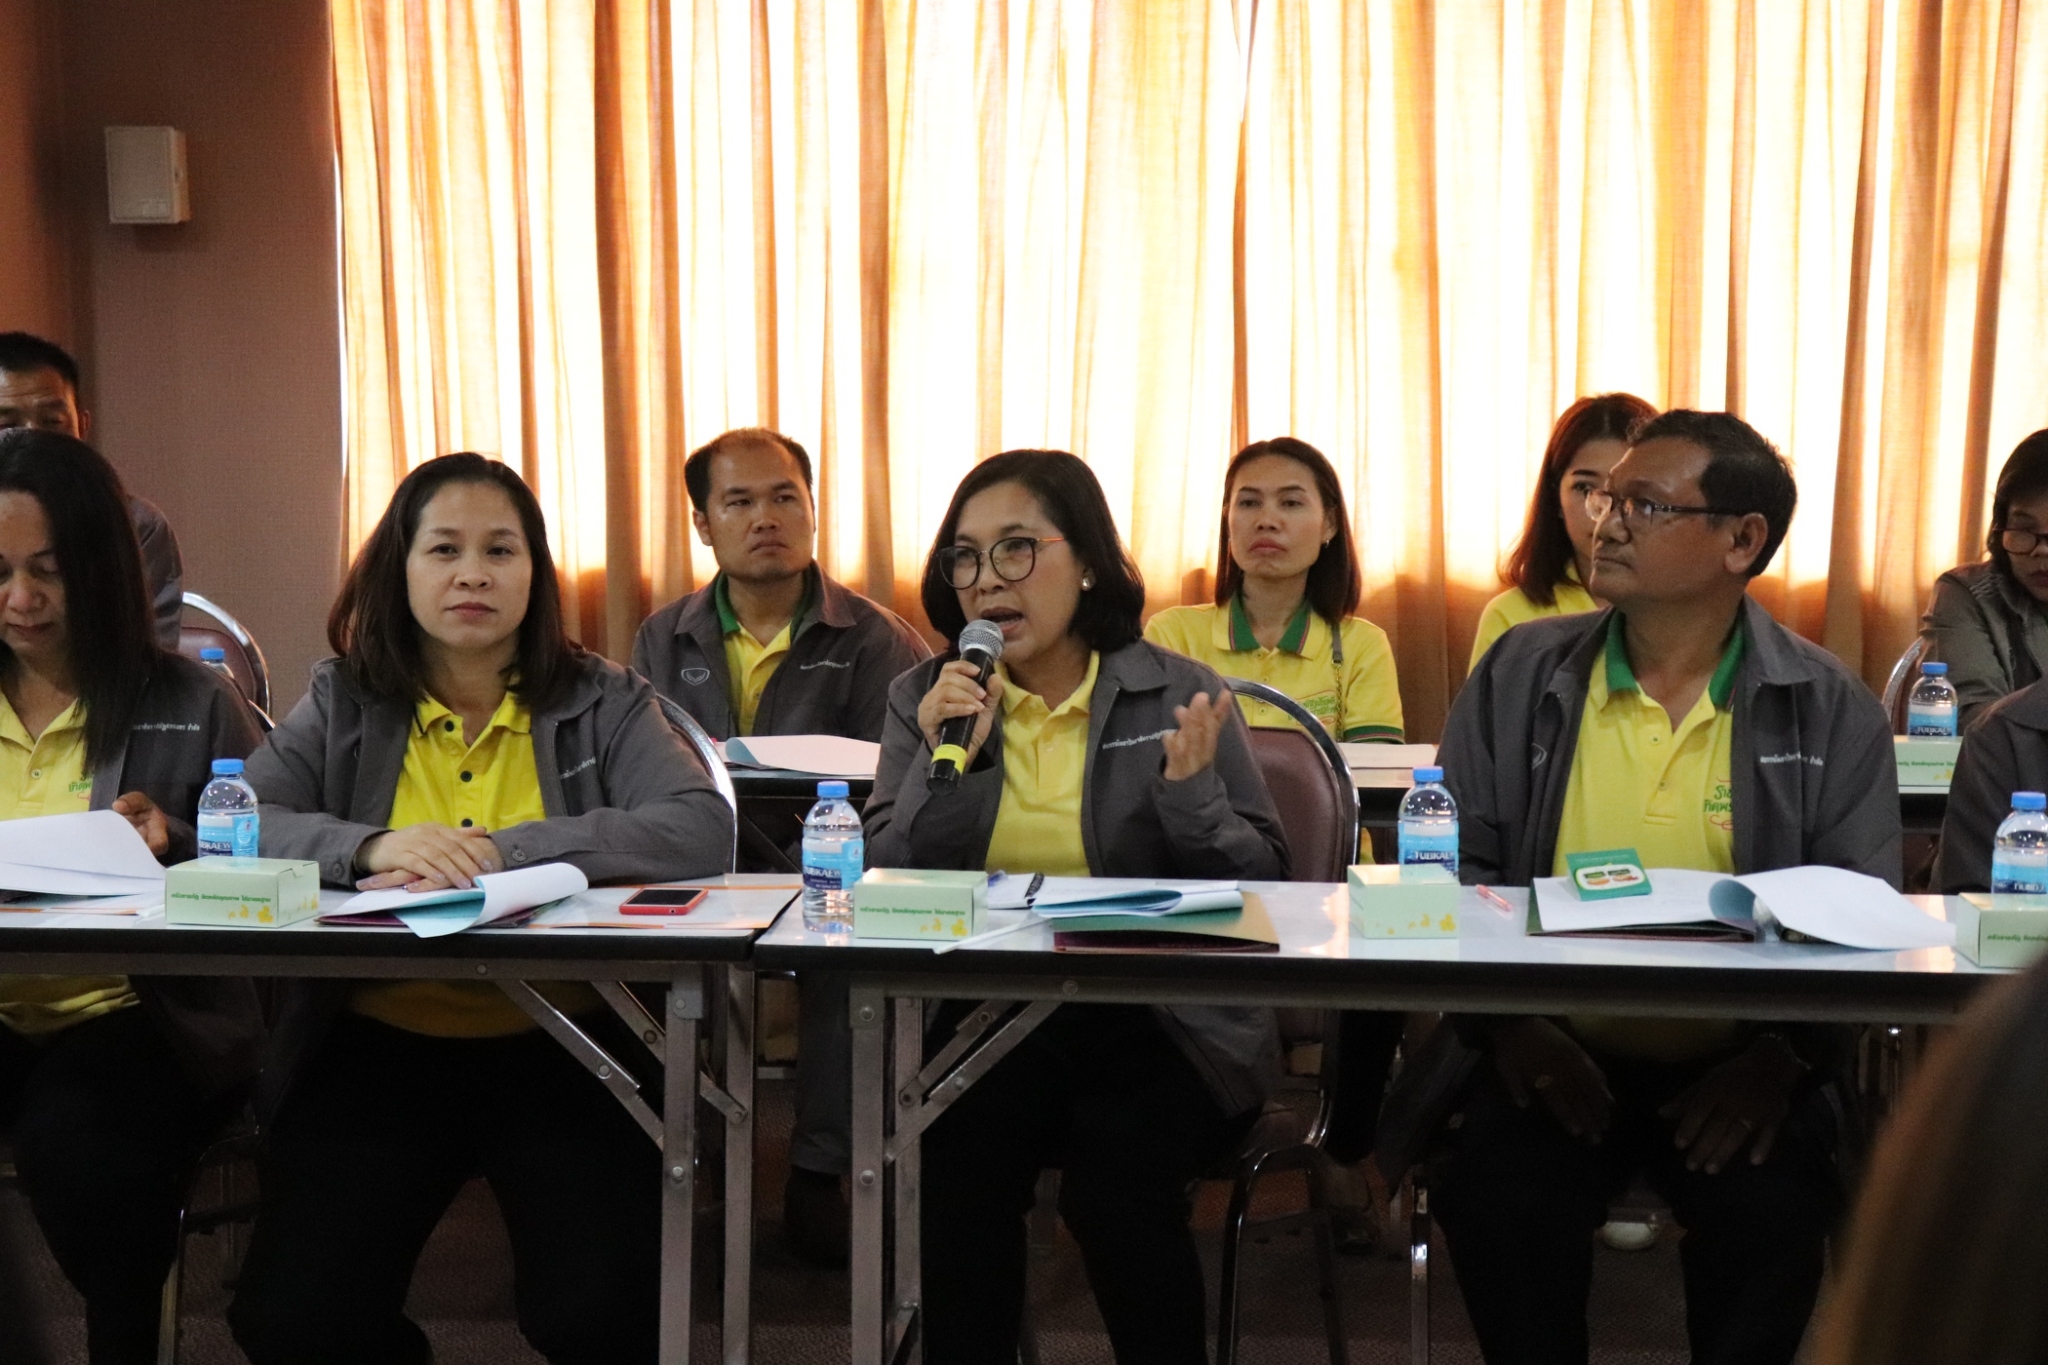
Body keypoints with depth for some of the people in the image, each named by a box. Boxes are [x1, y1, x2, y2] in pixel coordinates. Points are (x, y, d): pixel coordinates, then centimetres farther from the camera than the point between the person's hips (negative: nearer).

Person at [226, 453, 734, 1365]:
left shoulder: (604, 703, 5)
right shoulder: (342, 702, 10)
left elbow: (702, 830, -13)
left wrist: (499, 851, -21)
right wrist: (368, 846, -23)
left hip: (560, 1050, -2)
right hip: (377, 1045, 2)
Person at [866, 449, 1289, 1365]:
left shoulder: (1179, 698, 3)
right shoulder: (924, 702, 9)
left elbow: (1263, 889, 2)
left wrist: (1189, 790, -15)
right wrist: (942, 763, -11)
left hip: (1162, 1023, -1)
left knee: (1117, 1178, -28)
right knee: (960, 1160, -28)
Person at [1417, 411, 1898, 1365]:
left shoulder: (1831, 713, 4)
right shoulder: (1518, 675, 7)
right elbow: (1455, 868, 4)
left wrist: (1782, 1056, -14)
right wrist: (1511, 1024, -11)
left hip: (1740, 1065, 0)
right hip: (1554, 1055, 1)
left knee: (1772, 1209, -29)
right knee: (1500, 1199, -28)